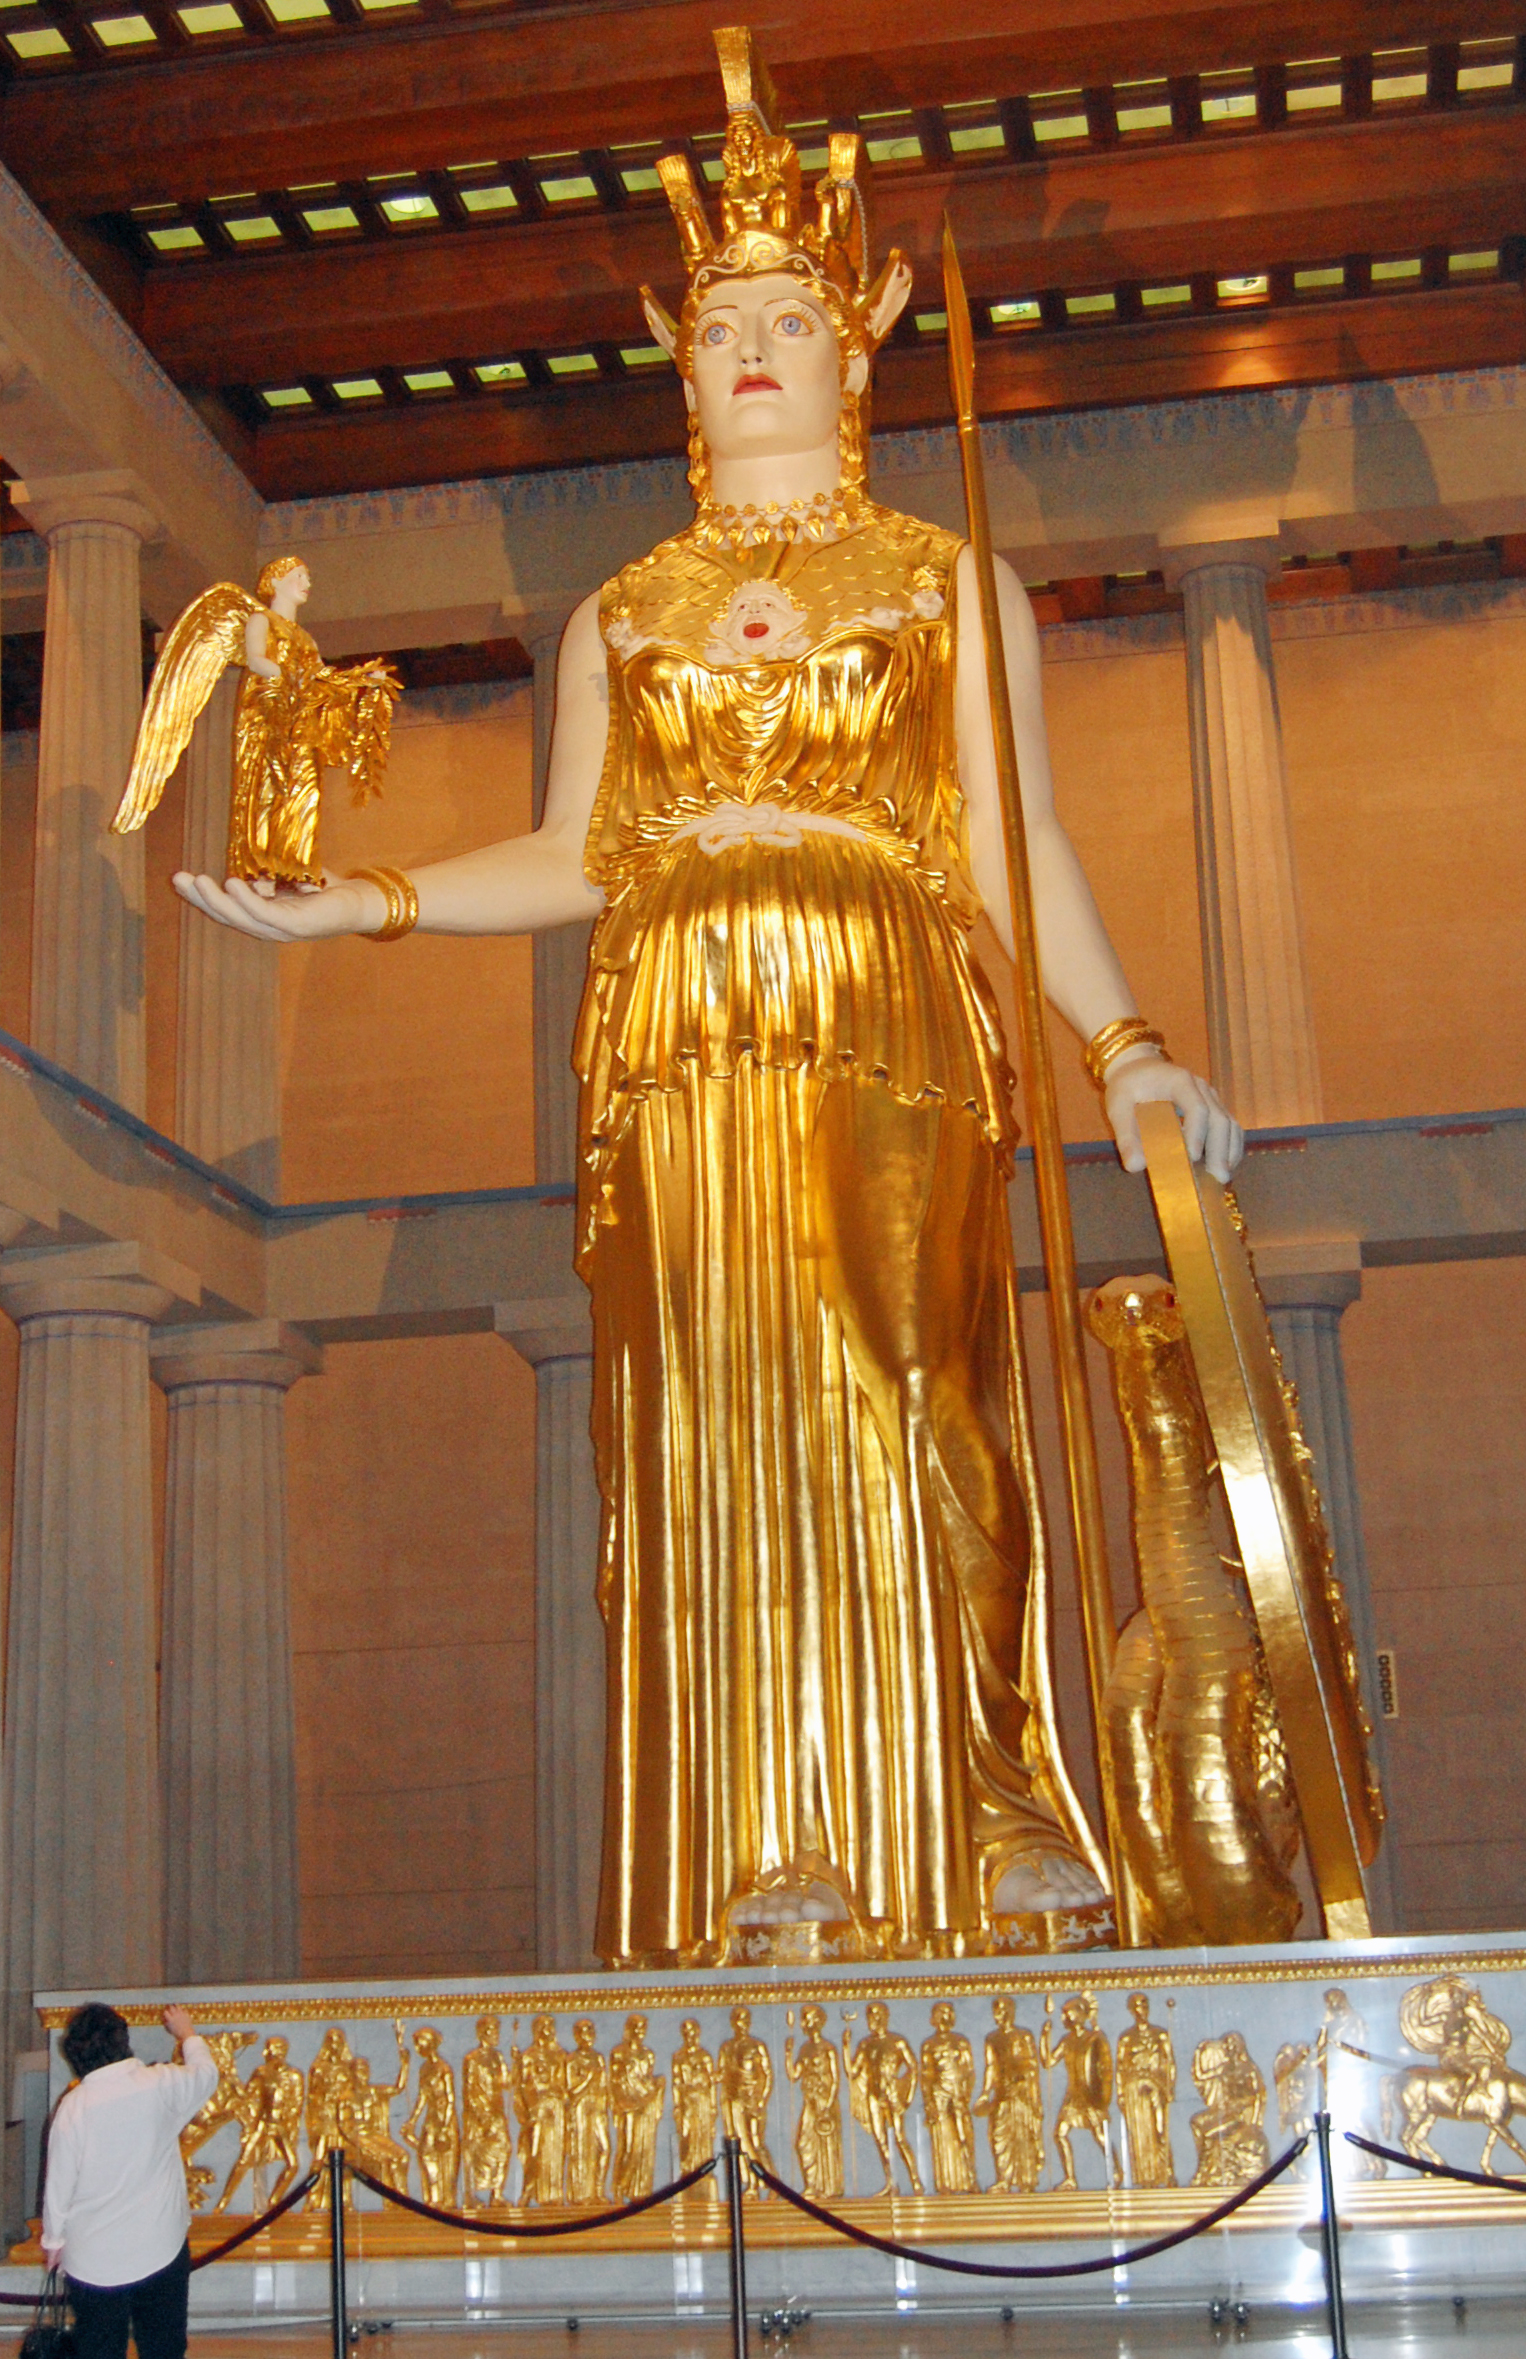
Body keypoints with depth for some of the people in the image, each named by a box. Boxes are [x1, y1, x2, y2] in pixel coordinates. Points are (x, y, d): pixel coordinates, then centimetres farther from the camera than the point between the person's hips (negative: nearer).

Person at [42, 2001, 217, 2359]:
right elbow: (206, 2072, 12)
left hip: (93, 2259, -1)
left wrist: (54, 2239, 11)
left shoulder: (73, 2106, -13)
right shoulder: (161, 2085, -10)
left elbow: (58, 2183, -6)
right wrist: (186, 2033, 32)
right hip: (161, 2249, 1)